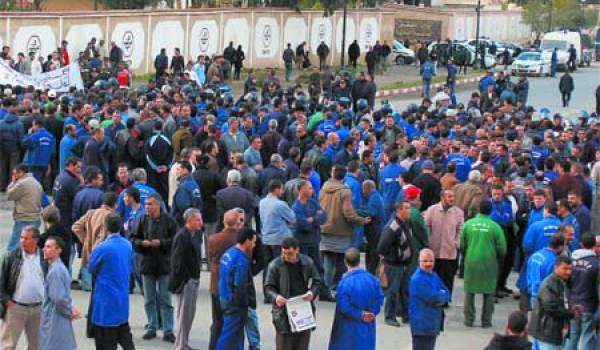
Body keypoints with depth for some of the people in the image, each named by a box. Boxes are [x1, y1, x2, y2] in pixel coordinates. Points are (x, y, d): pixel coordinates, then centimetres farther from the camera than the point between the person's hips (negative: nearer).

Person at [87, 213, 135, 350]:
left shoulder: (102, 248, -19)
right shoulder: (128, 245, 0)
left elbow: (91, 268, -4)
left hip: (106, 299, -6)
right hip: (123, 298, 6)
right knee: (124, 335, 16)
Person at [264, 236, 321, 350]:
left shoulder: (307, 262, 1)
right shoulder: (275, 265, -8)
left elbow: (317, 281, 10)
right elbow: (268, 287, -3)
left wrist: (312, 292, -11)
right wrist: (275, 296, -23)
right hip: (284, 313, -3)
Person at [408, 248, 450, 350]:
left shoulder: (434, 276, 12)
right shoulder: (417, 279, -19)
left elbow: (446, 292, 10)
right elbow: (433, 297, -24)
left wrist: (441, 299, -12)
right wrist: (442, 295, -3)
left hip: (433, 322, 9)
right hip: (422, 324, -9)